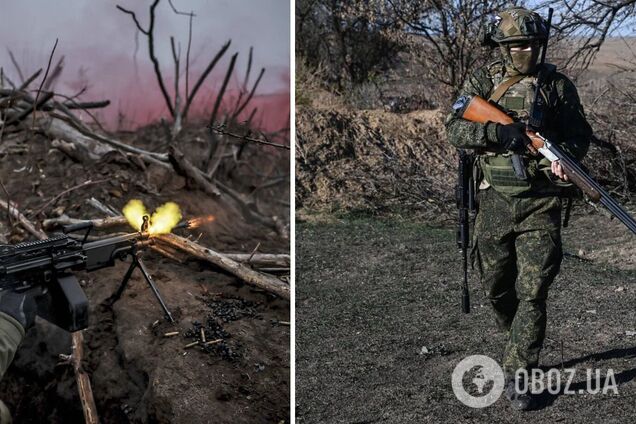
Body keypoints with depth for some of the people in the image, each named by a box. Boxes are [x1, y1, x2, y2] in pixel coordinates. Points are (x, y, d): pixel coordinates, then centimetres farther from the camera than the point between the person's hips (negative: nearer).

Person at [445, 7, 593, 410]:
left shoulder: (558, 84, 3)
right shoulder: (483, 81, 3)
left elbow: (581, 134, 7)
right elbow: (456, 128, -7)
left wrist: (564, 154, -16)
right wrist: (500, 131, -24)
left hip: (541, 203, -1)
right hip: (496, 200, 2)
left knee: (533, 292, -4)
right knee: (497, 287, 13)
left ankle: (518, 375, 7)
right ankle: (524, 343, 41)